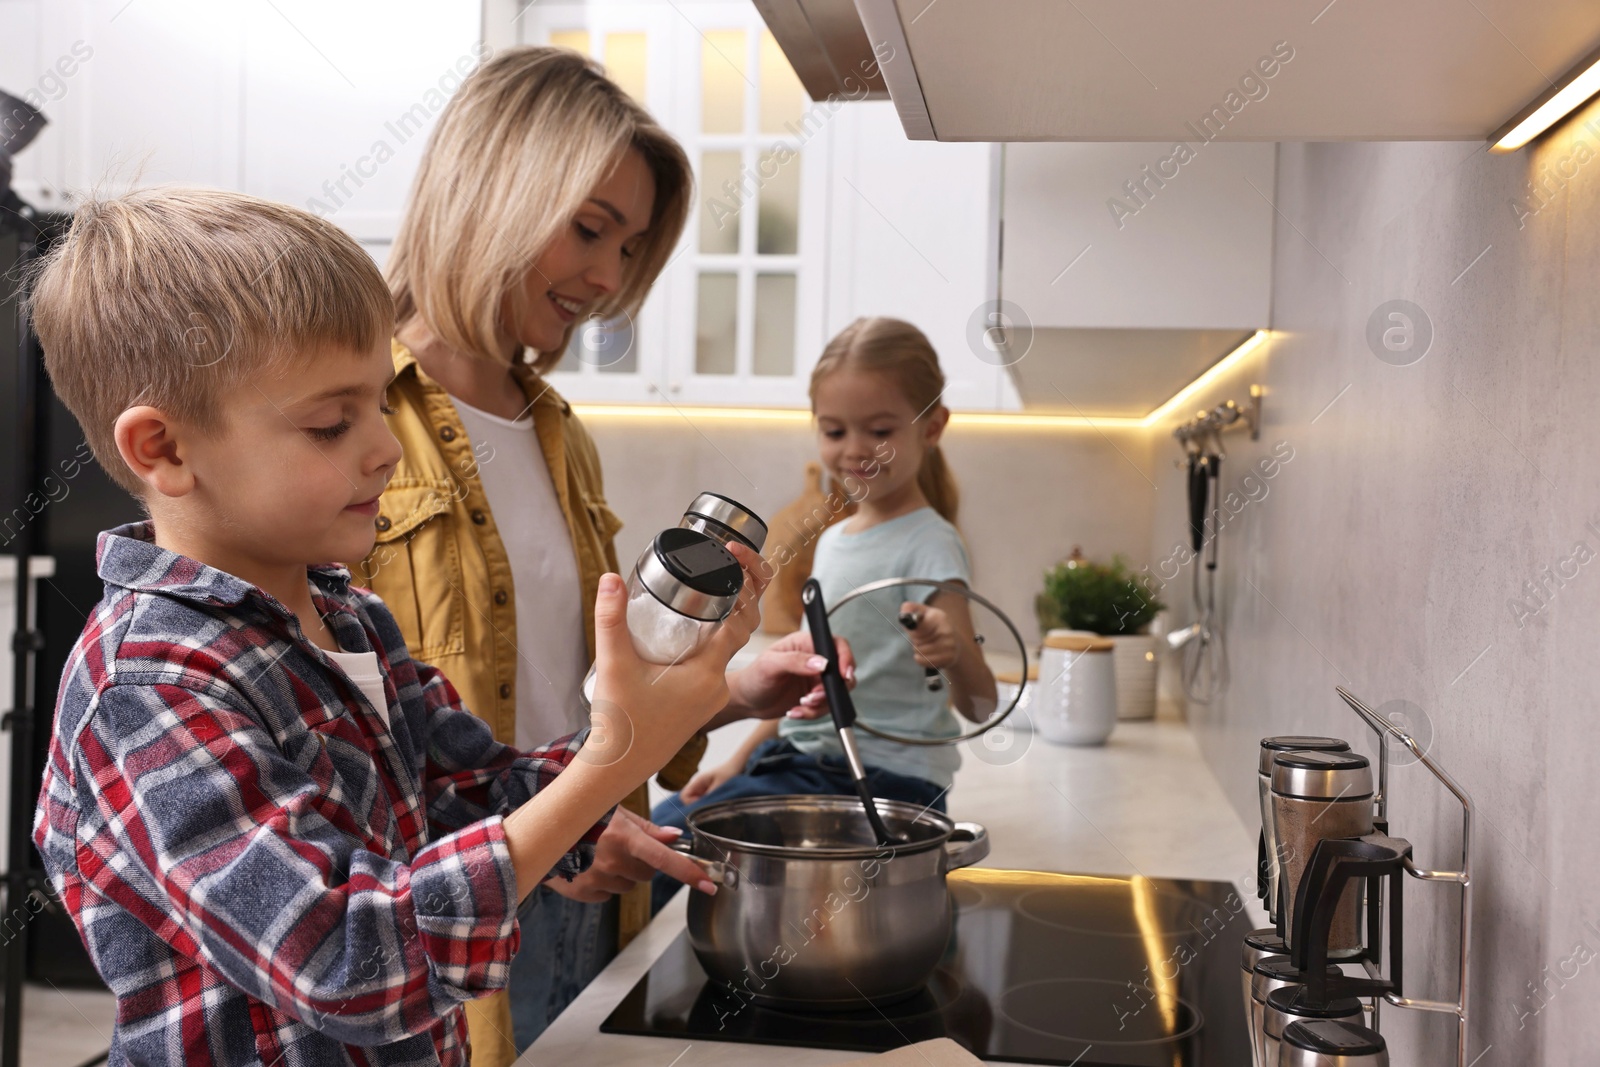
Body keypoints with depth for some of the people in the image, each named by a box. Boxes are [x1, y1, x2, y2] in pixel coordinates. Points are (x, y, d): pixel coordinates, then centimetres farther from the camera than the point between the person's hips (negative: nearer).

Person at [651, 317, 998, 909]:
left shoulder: (928, 546, -13)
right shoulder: (833, 540, 13)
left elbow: (978, 705, -20)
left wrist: (956, 652, -42)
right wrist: (739, 760, 15)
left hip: (881, 780, -8)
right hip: (804, 760, 8)